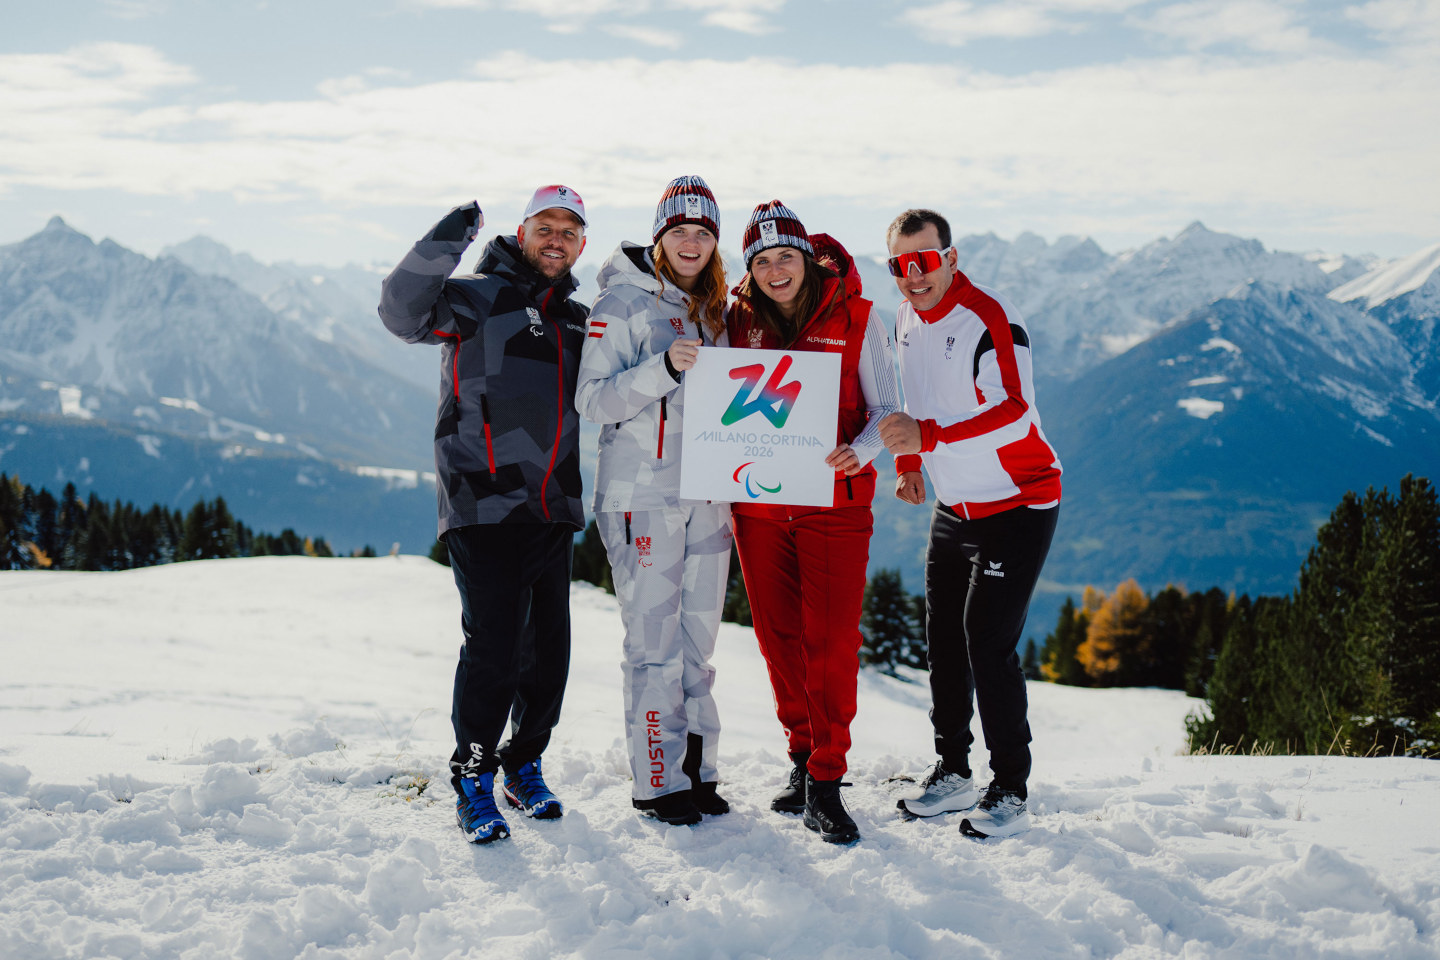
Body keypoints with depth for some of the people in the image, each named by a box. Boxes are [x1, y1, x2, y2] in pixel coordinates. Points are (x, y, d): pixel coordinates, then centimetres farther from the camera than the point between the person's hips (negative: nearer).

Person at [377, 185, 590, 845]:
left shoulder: (579, 321, 19)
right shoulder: (478, 296, 2)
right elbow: (402, 314, -13)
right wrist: (442, 245, -25)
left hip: (553, 512, 6)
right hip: (484, 505, -6)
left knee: (549, 648, 8)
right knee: (493, 645, -9)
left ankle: (524, 764, 26)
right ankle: (473, 778, 6)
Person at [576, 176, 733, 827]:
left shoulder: (711, 309, 15)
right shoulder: (622, 302, -5)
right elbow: (593, 400, -12)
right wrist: (663, 367, -24)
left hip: (706, 492, 6)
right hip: (643, 493, -6)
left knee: (698, 637, 10)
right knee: (655, 639, -4)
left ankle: (698, 769, 19)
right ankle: (658, 779, 6)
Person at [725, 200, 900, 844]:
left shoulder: (854, 318, -2)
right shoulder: (740, 321, 7)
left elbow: (886, 409, -1)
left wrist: (859, 451, -22)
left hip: (834, 502, -3)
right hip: (757, 501, 3)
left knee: (831, 639, -6)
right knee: (779, 635, 8)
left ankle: (826, 784, 2)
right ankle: (802, 758, 24)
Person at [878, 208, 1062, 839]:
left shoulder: (988, 320, -21)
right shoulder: (907, 319, 5)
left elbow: (1014, 414, -31)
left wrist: (929, 436, -38)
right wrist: (909, 461, 9)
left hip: (1017, 507, -8)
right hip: (953, 507, 8)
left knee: (988, 642, -11)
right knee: (942, 638, 10)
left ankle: (1010, 792, 0)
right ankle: (952, 770, 25)